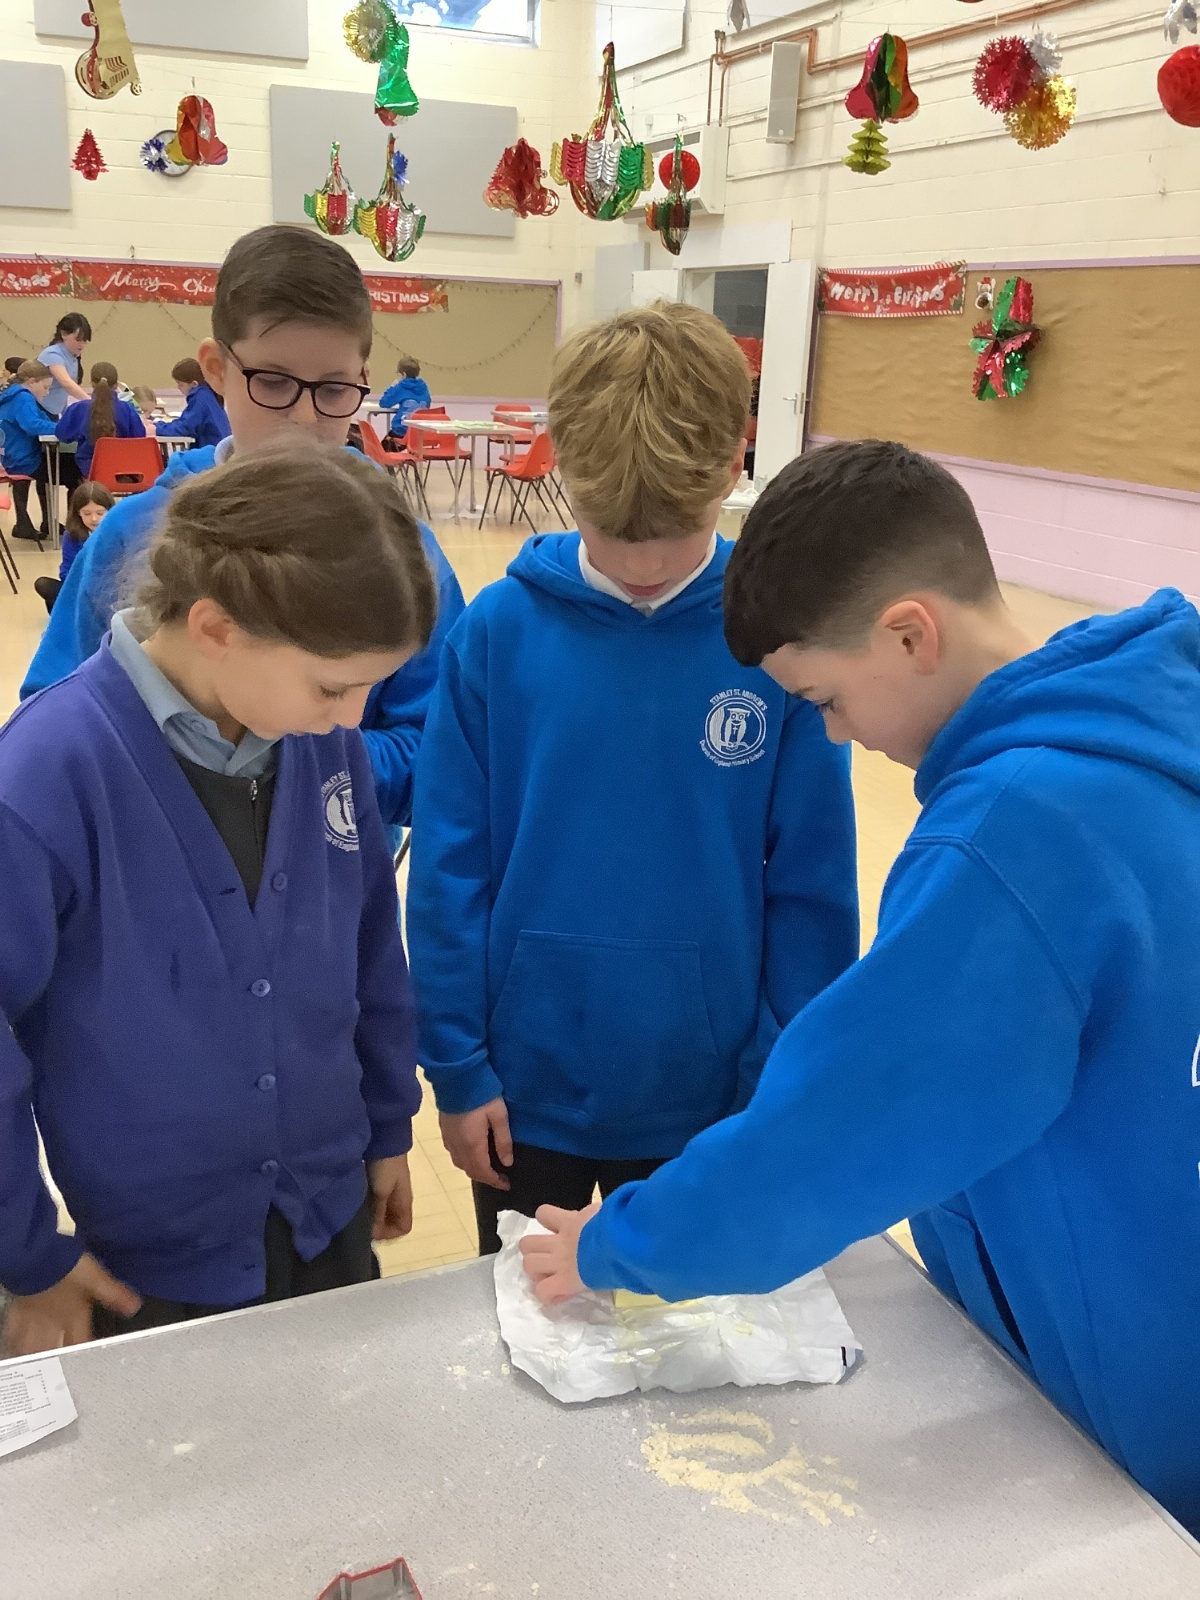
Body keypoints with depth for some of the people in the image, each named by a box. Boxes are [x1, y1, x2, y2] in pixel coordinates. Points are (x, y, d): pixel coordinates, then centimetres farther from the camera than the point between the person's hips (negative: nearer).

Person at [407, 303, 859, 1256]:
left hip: (709, 1100, 0)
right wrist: (457, 1067, -5)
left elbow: (812, 888, -7)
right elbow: (449, 864, -6)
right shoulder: (501, 630, -11)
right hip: (527, 1089, 0)